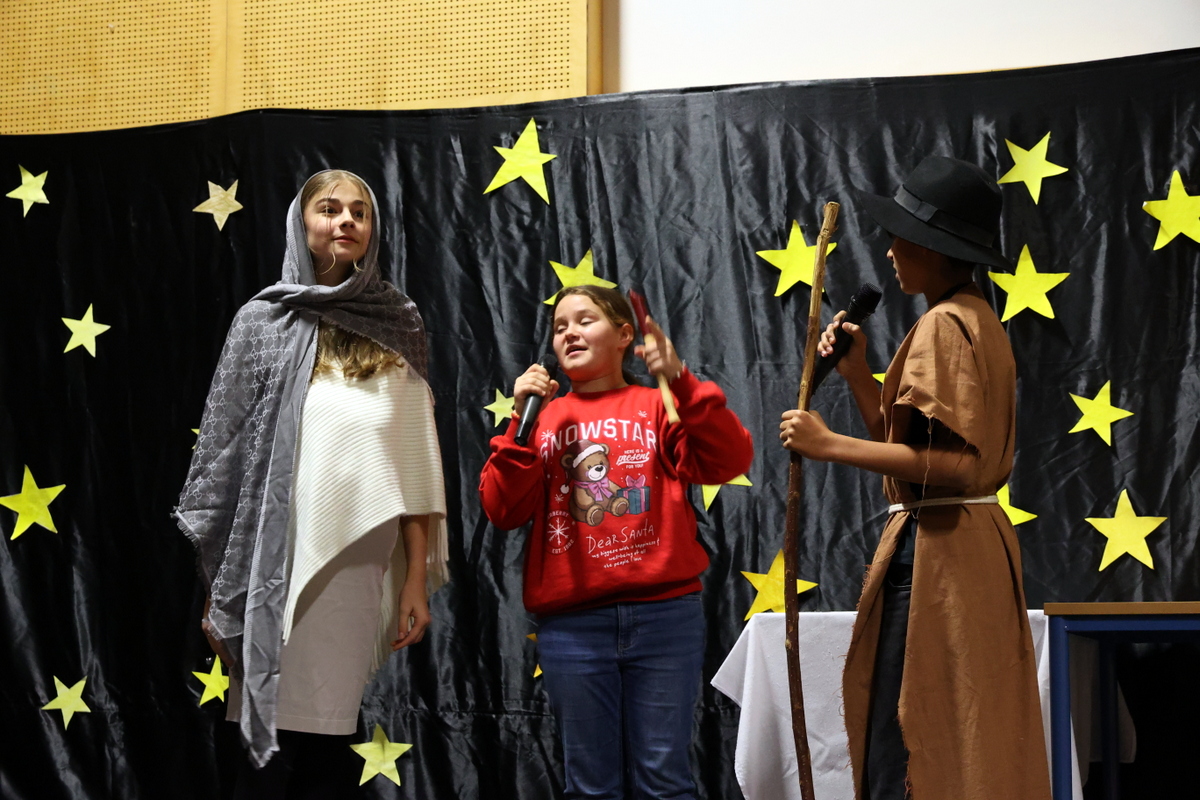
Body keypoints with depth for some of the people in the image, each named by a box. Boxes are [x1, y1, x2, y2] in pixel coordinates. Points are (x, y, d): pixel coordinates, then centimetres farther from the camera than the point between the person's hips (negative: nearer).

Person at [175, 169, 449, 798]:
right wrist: (218, 588, 1)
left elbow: (416, 463, 8)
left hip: (359, 565, 1)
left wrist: (417, 580, 3)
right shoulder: (262, 322, 6)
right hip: (276, 563, -1)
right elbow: (223, 452, 5)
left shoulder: (393, 331, 10)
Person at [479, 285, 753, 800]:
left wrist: (681, 381, -19)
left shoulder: (659, 406, 7)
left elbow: (729, 461, -9)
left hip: (662, 617, -2)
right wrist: (521, 421, -7)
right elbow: (502, 510, 2)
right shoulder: (544, 418, 12)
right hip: (572, 625, 2)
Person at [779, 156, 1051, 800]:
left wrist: (829, 445, -20)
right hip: (976, 545, 11)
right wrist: (857, 375, 9)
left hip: (934, 549, -11)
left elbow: (951, 464, -23)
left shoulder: (943, 326, -13)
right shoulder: (978, 320, 18)